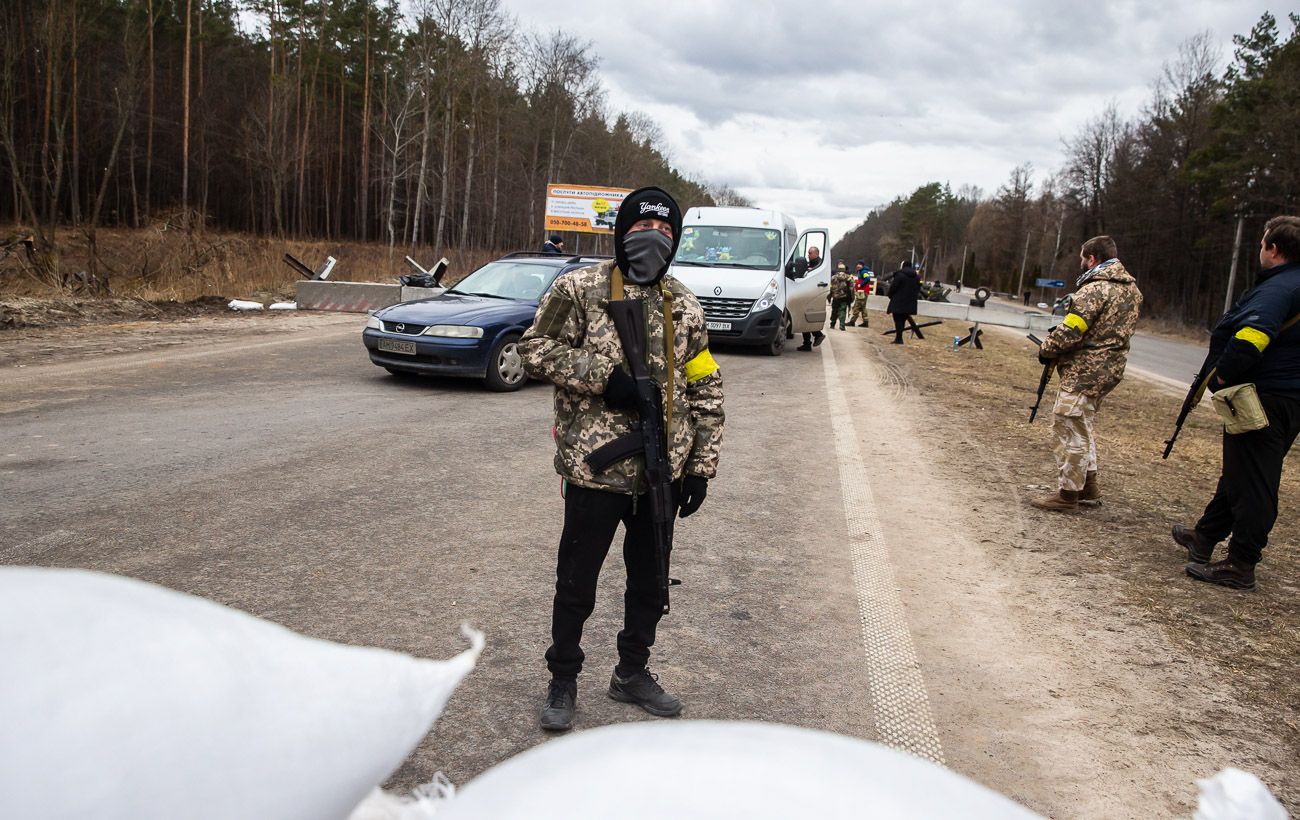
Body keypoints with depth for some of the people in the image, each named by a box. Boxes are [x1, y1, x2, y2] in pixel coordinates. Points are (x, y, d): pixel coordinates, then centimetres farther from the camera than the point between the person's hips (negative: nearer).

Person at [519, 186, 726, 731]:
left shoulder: (685, 308, 8)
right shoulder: (580, 290, -4)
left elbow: (706, 391, 10)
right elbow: (535, 349, -8)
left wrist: (702, 466, 5)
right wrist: (604, 378, -18)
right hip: (594, 468, -4)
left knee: (650, 582, 17)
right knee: (577, 584, 7)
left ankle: (632, 674, 37)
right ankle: (563, 681, 28)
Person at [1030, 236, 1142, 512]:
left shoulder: (1095, 289, -18)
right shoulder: (1131, 287, 11)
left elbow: (1069, 332, -21)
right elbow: (1120, 329, 16)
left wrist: (1046, 350, -4)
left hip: (1085, 370, -9)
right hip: (1111, 368, 9)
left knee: (1069, 429, -1)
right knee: (1083, 426, 22)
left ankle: (1068, 494, 5)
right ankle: (1088, 483, 30)